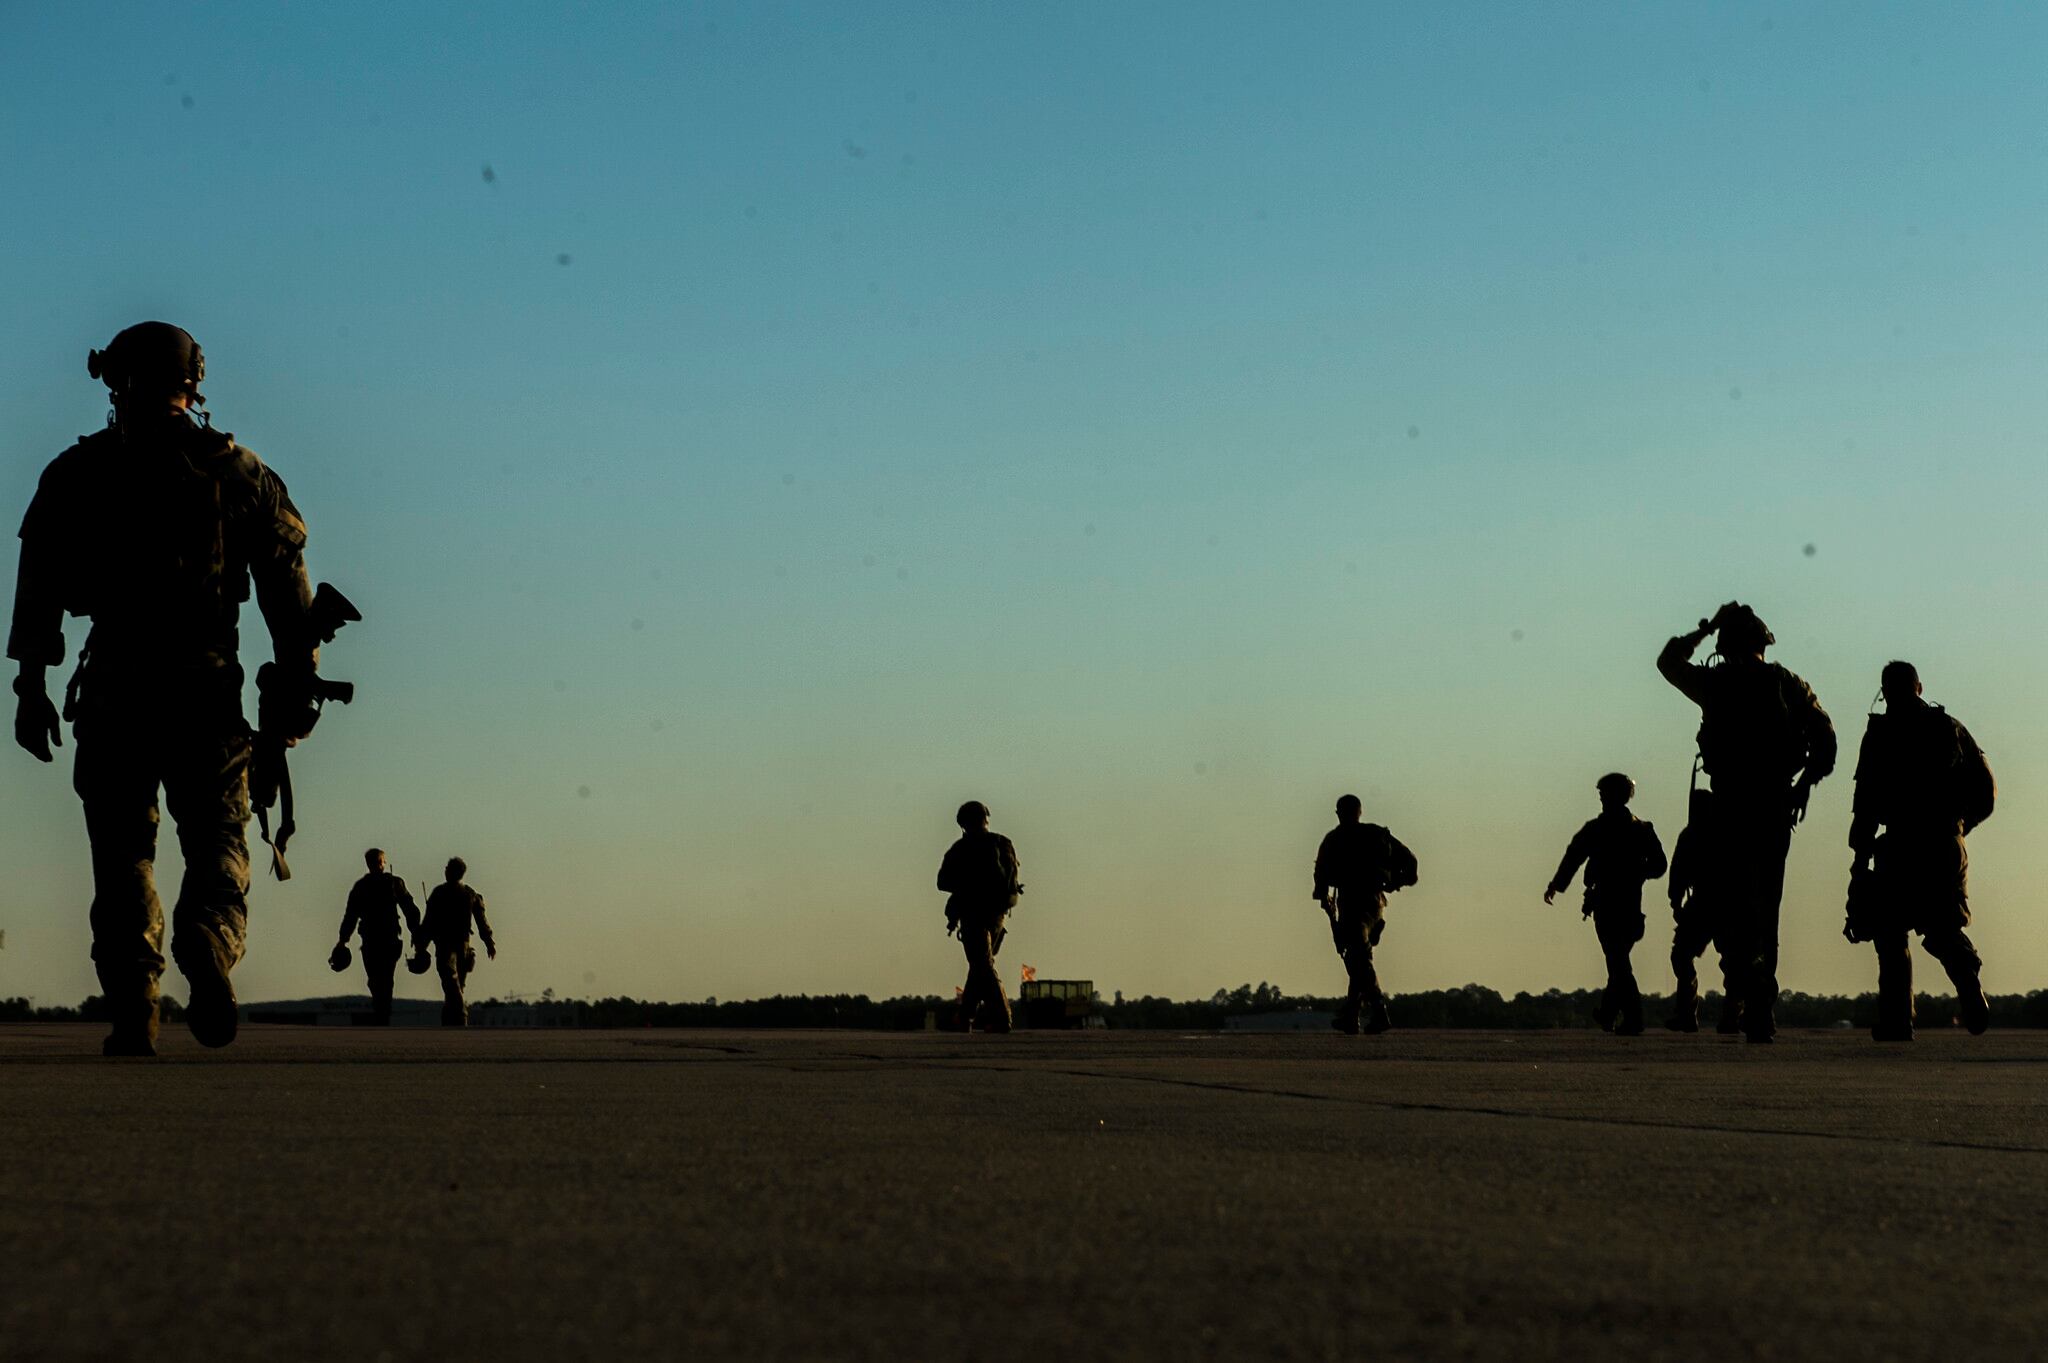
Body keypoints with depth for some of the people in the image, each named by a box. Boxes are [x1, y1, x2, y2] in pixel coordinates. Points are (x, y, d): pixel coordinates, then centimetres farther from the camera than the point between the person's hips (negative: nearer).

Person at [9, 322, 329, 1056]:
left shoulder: (76, 473, 9)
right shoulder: (235, 470, 9)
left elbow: (38, 588, 2)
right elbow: (286, 581, 3)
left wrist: (31, 687, 4)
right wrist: (296, 684, 6)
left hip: (113, 689, 0)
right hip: (207, 688, 0)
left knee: (123, 853, 6)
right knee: (217, 839, 8)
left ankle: (132, 1010, -5)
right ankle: (208, 948, -21)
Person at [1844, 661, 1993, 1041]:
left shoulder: (1881, 732, 0)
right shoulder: (1952, 728, 12)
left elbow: (1867, 799, -5)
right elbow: (1985, 791, 12)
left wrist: (1861, 856, -3)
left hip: (1900, 846, -3)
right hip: (1948, 848, 3)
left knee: (1891, 935, 6)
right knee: (1944, 929, 12)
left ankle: (1897, 1021, -1)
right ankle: (1969, 986, -17)